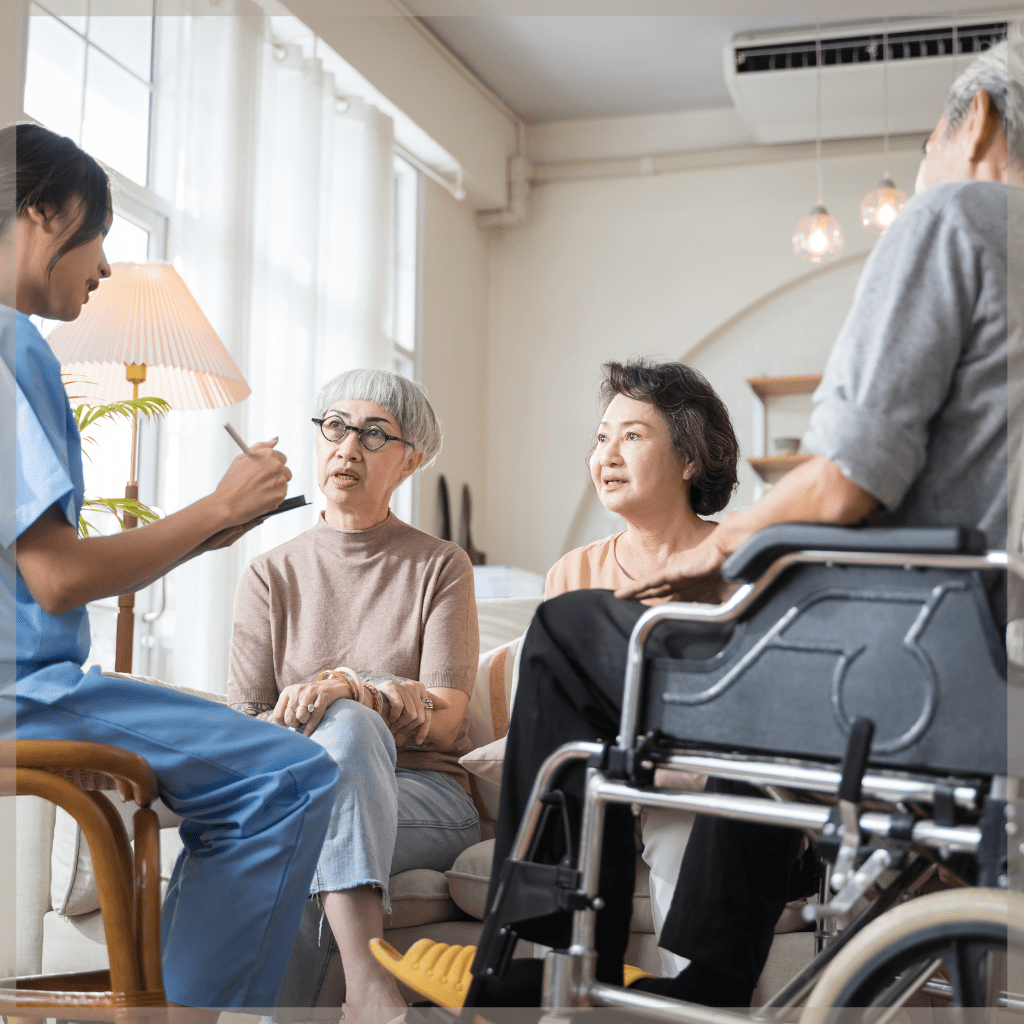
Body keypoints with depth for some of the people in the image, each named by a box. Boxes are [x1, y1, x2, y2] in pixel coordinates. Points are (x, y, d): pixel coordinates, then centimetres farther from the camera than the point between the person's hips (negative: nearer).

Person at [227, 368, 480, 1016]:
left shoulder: (441, 567, 8)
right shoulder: (271, 575, 14)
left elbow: (444, 718, -5)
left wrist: (353, 688, -25)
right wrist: (280, 723, -20)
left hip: (425, 797, -1)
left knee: (345, 723, -35)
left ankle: (363, 981, -50)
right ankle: (372, 990, -46)